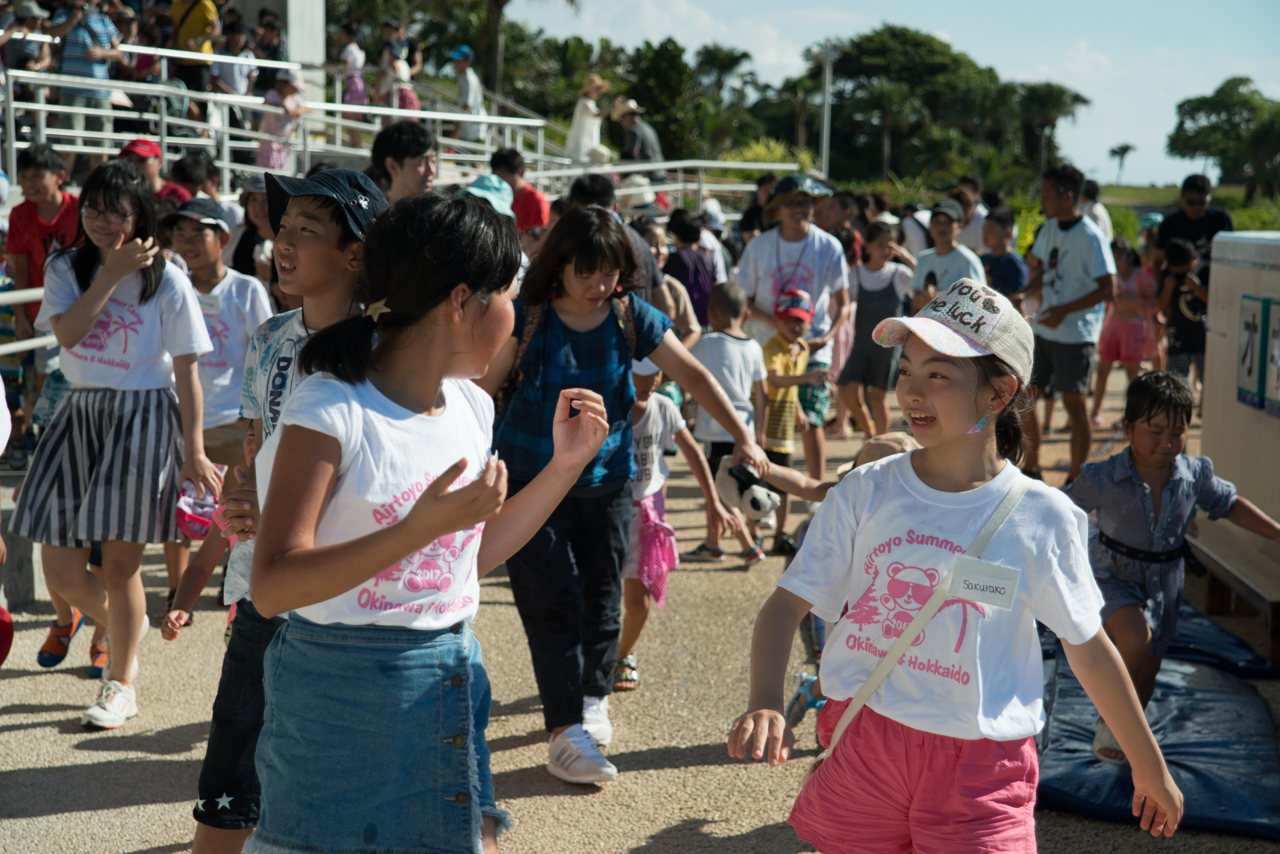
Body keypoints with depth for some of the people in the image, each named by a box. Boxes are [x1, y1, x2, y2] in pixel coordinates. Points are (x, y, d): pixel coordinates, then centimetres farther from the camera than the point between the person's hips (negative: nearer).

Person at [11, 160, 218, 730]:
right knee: (60, 570, 2)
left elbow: (186, 371, -3)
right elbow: (67, 333, -12)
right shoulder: (66, 269, 6)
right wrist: (112, 273, -16)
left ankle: (121, 683, 20)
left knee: (120, 565, 0)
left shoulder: (166, 281, -3)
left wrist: (194, 451, -6)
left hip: (143, 417, -4)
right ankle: (120, 626, 34)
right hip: (79, 414, 4)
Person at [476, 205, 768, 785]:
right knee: (553, 601, -8)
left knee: (602, 596, 8)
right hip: (529, 478, -3)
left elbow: (692, 375, 1)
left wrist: (742, 436, -2)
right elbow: (482, 389, -1)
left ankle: (592, 698, 33)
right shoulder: (527, 317, -9)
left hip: (604, 479, 3)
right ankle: (565, 731, -5)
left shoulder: (632, 317, -3)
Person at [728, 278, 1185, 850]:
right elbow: (787, 604, -2)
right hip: (862, 750, 2)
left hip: (980, 770, -2)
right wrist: (765, 703, -21)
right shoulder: (865, 492, -3)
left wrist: (1151, 768, 14)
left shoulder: (1043, 518, -7)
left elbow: (1088, 648, 5)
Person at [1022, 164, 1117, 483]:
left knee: (1074, 403, 0)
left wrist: (1064, 310, -23)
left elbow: (1108, 287, -19)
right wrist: (1026, 292, 3)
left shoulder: (1090, 237, -16)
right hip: (1044, 330, 8)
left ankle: (1076, 479, 12)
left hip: (1076, 334, -8)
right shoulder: (1050, 228, 8)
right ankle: (1031, 470, 23)